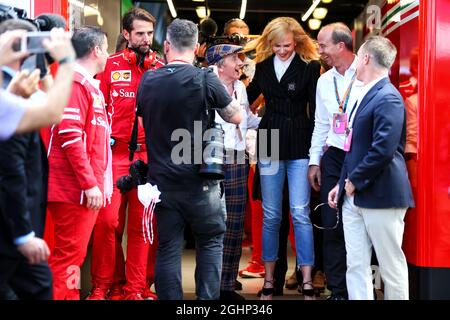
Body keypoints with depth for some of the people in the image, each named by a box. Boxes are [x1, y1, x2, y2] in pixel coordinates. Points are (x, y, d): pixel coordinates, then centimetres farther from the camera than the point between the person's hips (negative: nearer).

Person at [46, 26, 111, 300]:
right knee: (70, 254, -6)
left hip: (87, 187, 10)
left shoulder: (89, 85, 19)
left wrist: (98, 181, 18)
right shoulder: (75, 83, -12)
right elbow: (69, 136, -20)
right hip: (76, 189, -10)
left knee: (73, 253, 13)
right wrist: (90, 183, -20)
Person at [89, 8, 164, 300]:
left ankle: (137, 287, 13)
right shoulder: (111, 65, 5)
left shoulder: (161, 68, 9)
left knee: (143, 222, 3)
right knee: (108, 220, -5)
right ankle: (106, 284, 11)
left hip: (150, 155, 1)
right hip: (115, 154, -1)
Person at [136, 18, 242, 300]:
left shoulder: (147, 81, 3)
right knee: (211, 242, 11)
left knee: (168, 248, 7)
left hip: (161, 180, 3)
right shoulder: (204, 79, -11)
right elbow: (237, 117, 0)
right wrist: (217, 85, 12)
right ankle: (208, 299, 6)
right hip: (199, 180, -3)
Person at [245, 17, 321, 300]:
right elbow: (250, 96, 23)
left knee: (300, 213, -5)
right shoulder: (263, 65, 8)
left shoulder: (310, 66, -4)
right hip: (269, 144, 3)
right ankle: (269, 280, 16)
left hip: (300, 146, -3)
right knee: (271, 215, 8)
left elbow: (315, 110, -4)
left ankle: (307, 282, 2)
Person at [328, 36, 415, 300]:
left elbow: (383, 150, -24)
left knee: (392, 267, 3)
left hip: (380, 197, -9)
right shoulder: (366, 95, 17)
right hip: (354, 198, 9)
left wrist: (356, 181, -14)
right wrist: (343, 184, 17)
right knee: (356, 266, 8)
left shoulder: (388, 98, -15)